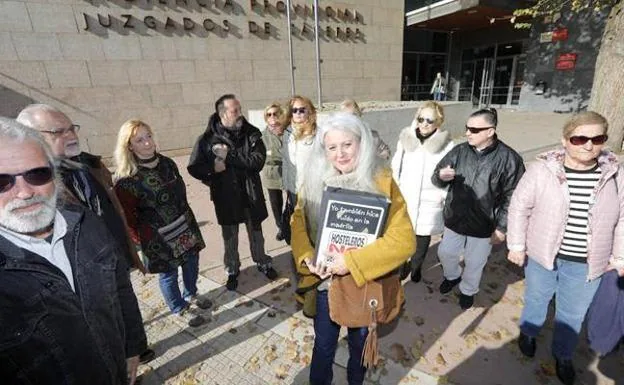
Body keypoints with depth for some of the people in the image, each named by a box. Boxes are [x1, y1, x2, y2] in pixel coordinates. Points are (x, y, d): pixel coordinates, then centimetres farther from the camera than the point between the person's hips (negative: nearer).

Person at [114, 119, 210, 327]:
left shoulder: (166, 163, 0)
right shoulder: (126, 179, -19)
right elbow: (128, 217, -15)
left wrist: (189, 218, 12)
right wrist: (143, 243, -11)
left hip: (185, 226, 6)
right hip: (158, 238, -6)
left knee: (192, 261, 19)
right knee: (168, 273, 13)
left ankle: (191, 295, 47)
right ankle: (180, 308, 38)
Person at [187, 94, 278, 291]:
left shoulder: (252, 133, -6)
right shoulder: (207, 139, -9)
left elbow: (257, 161, -19)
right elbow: (194, 168, -5)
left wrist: (229, 156, -21)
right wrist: (213, 168, -22)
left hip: (251, 194, 1)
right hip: (226, 196, -1)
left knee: (256, 233, 19)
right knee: (230, 237, 16)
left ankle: (262, 263, 42)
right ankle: (232, 270, 38)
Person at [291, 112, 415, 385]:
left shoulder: (382, 182, -16)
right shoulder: (314, 181, -5)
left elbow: (404, 240, -20)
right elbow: (298, 223, 2)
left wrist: (352, 262, -26)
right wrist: (307, 258, -16)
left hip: (364, 283, -1)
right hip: (325, 280, 2)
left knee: (360, 343, 25)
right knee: (323, 344, 22)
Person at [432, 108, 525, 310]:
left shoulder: (509, 158, -15)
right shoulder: (459, 151, -6)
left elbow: (511, 197, -11)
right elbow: (436, 179, -1)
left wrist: (502, 227, -12)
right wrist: (440, 176, -25)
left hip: (483, 225, -3)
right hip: (454, 219, 3)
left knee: (474, 263, 17)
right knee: (445, 253, 19)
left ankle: (468, 290, 46)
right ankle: (452, 276, 52)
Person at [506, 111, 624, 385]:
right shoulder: (542, 169, -16)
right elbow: (520, 206, -10)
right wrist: (516, 245, -10)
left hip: (586, 264, 2)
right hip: (542, 254, -2)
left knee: (573, 314, 20)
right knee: (536, 299, 22)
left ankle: (563, 354, 45)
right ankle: (528, 332, 50)